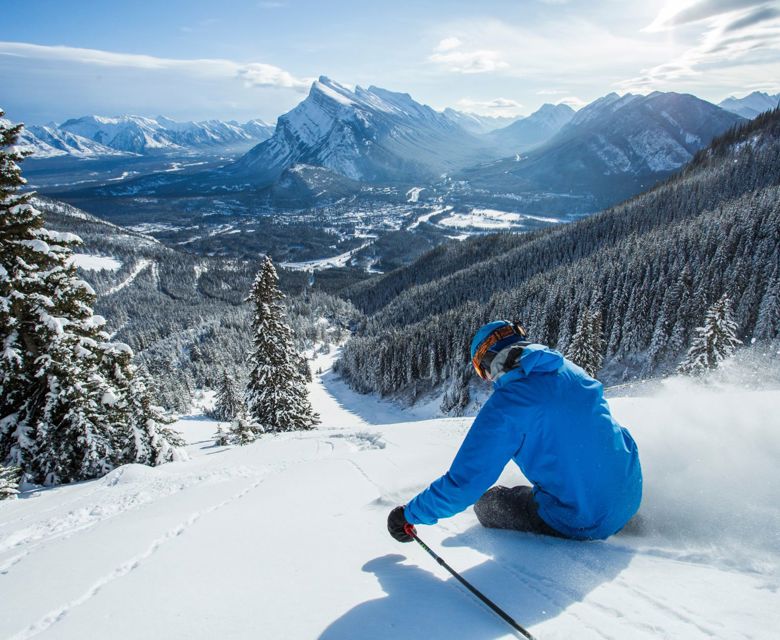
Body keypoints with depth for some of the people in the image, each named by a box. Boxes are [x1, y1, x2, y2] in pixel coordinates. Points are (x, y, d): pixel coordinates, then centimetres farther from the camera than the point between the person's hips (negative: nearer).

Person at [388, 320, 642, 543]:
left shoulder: (505, 404, -18)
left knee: (486, 503, 11)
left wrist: (410, 514, -2)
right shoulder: (571, 371, 1)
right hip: (630, 499, 7)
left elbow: (464, 482, -16)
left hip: (582, 524, -6)